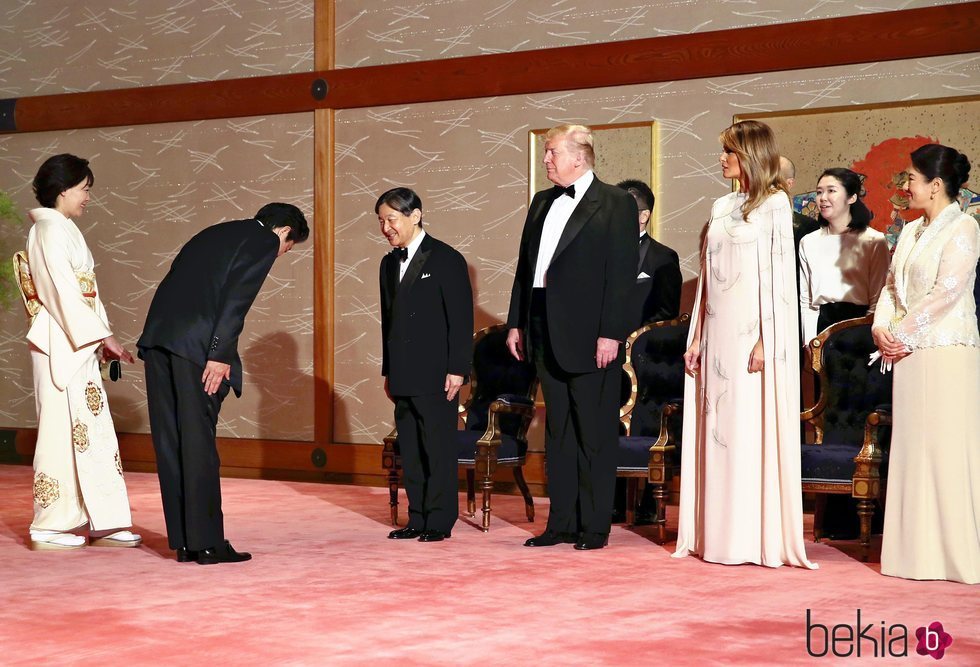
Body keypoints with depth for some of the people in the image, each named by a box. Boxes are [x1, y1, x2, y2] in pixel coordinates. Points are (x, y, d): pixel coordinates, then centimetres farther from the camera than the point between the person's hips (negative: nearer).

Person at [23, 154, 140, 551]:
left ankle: (105, 523, 12)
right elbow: (64, 292, -18)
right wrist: (103, 335, -17)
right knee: (63, 429, -5)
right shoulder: (50, 229, -11)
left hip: (78, 345, 9)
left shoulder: (63, 230, 18)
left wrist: (102, 340, 10)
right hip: (61, 344, -9)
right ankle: (51, 528, 1)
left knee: (92, 431, 8)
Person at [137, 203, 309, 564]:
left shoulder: (215, 233, 30)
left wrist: (151, 349, 19)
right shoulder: (264, 241, 6)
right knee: (198, 442, -5)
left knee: (170, 441, 8)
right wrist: (220, 354, -14)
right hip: (196, 343, -8)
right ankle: (207, 544, -1)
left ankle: (184, 542, 13)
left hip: (158, 335, 8)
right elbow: (237, 296, -9)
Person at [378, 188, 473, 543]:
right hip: (403, 377, 7)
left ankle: (440, 521, 3)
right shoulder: (389, 263, 15)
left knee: (438, 447, -3)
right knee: (410, 450, 8)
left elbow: (461, 319, -8)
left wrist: (457, 369, -13)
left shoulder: (446, 260, -6)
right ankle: (418, 519, 14)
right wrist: (388, 371, 16)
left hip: (436, 376, -7)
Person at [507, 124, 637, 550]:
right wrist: (516, 322, 11)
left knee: (594, 435, 0)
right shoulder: (542, 203, 15)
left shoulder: (615, 204, -5)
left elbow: (622, 273, -11)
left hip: (590, 338, -7)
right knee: (557, 433, 11)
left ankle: (594, 526, 7)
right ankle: (561, 523, 17)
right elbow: (525, 265, 17)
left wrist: (611, 333, -16)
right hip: (547, 335, 7)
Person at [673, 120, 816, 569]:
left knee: (751, 431, -6)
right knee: (716, 432, 6)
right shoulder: (722, 207, 16)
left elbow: (778, 273, -9)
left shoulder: (774, 204, -3)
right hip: (718, 333, 7)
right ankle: (717, 535, 10)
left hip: (751, 332, -6)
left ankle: (756, 538, -1)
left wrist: (765, 341, -16)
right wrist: (697, 337, 10)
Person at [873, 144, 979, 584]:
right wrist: (880, 328, -2)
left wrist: (903, 333, -13)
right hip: (907, 352, 8)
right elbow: (892, 285, 15)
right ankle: (916, 549, 12)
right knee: (911, 448, 7)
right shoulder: (911, 231, 17)